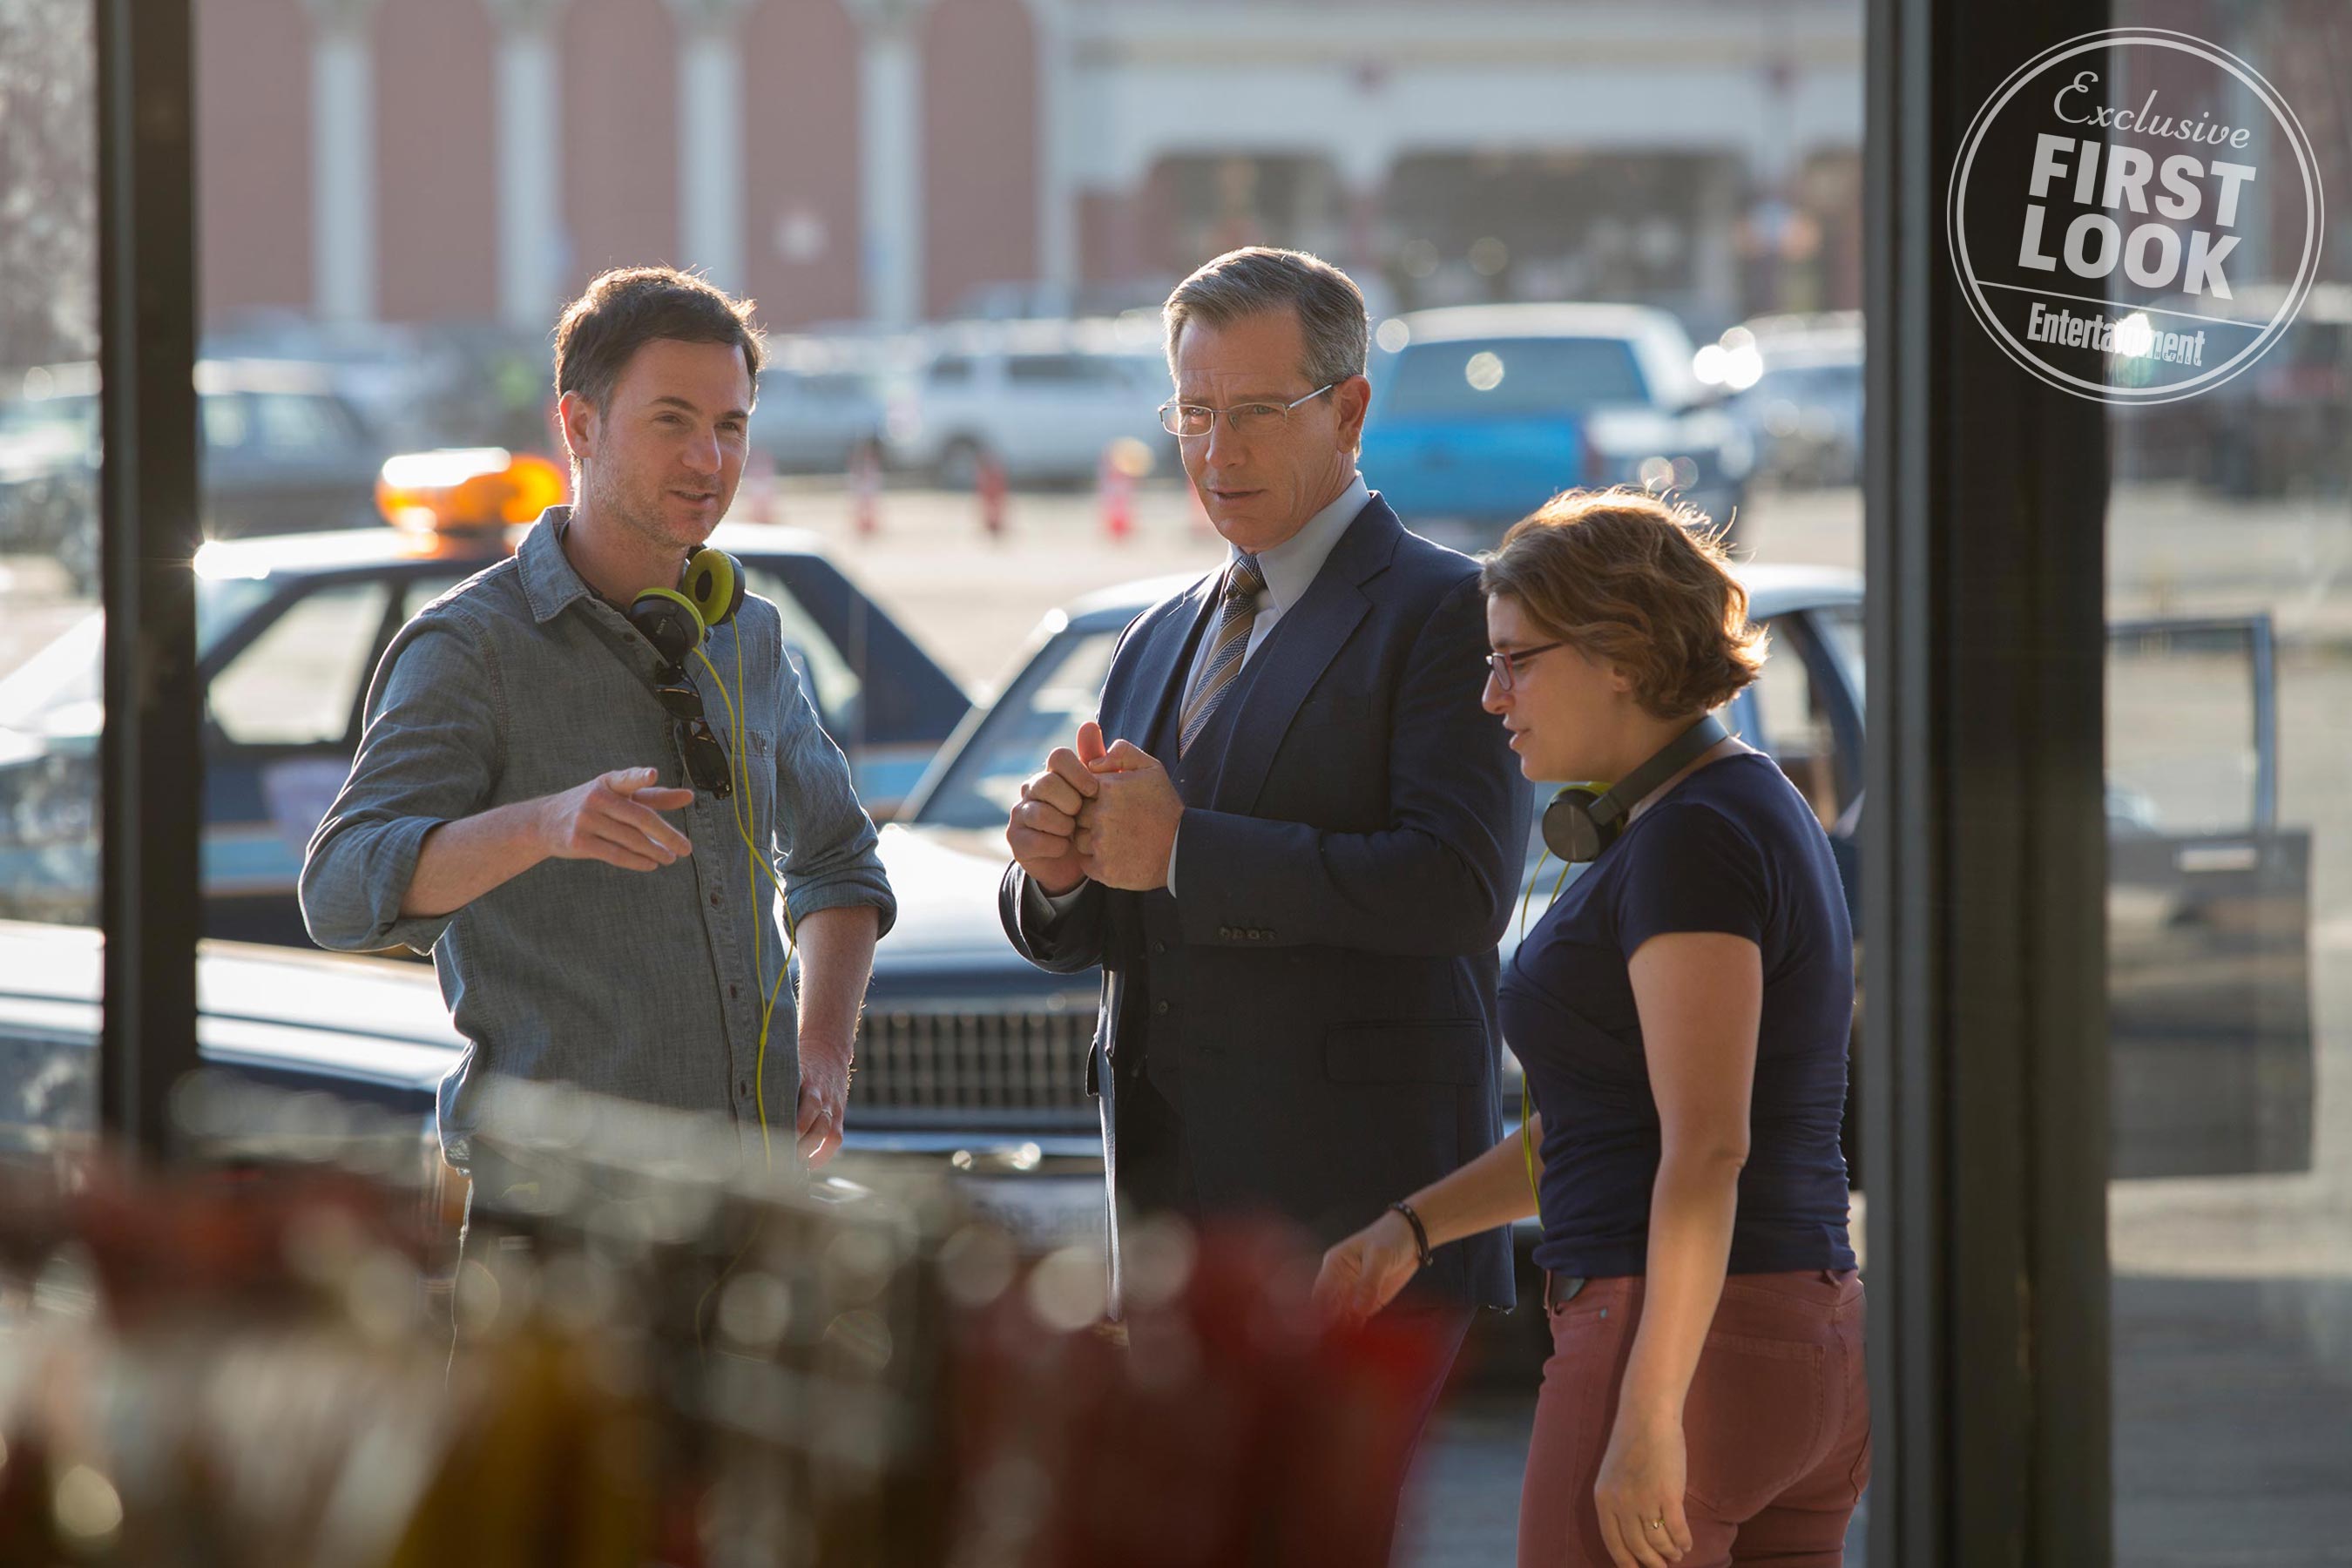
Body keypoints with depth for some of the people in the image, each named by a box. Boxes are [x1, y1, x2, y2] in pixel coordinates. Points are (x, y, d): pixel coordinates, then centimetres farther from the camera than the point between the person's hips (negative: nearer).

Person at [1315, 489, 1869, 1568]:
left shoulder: (1692, 843, -15)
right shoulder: (1756, 817, 16)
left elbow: (1706, 1151, -22)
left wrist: (1645, 1420, -24)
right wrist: (1411, 1226, 14)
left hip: (1675, 1357, -10)